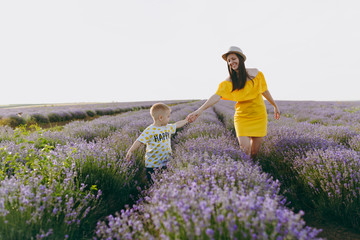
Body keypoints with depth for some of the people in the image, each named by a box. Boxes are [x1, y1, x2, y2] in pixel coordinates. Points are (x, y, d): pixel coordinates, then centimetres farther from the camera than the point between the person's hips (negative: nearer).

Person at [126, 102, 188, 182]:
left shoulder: (168, 127, 5)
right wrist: (131, 151, -27)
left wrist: (186, 120, 31)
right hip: (152, 165, -6)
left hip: (165, 163, 6)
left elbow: (177, 125, 22)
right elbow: (139, 141, -18)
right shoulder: (149, 130, -16)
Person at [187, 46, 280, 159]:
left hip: (259, 116, 2)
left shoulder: (255, 73, -1)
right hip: (242, 116, -1)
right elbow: (217, 96, -22)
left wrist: (275, 105, 24)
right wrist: (199, 110, -36)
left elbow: (264, 91, 13)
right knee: (244, 149, -13)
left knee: (254, 152, 5)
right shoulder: (229, 82, -7)